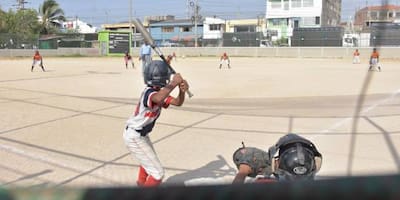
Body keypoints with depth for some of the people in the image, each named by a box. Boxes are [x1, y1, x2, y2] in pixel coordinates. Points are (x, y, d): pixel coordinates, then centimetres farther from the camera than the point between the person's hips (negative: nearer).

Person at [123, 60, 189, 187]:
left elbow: (178, 102, -4)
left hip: (141, 134, 10)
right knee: (158, 173, -6)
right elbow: (158, 99, -52)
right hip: (134, 137, -10)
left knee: (148, 158, 37)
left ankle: (141, 183, 60)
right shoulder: (149, 92, -27)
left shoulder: (159, 92, 0)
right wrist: (173, 84, -42)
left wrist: (182, 90, -23)